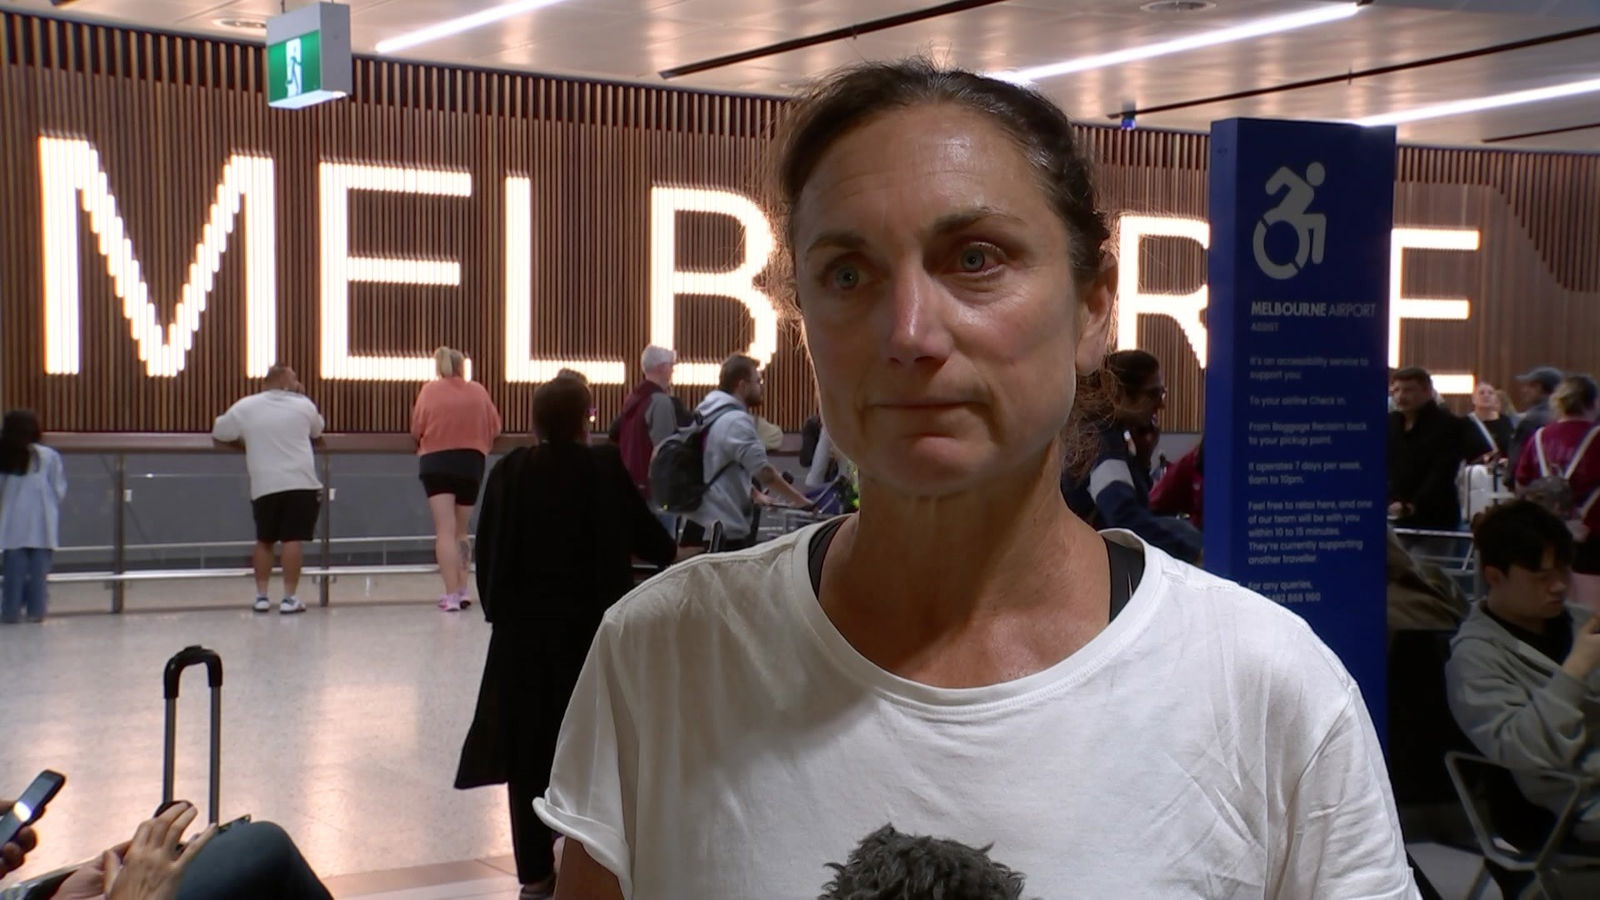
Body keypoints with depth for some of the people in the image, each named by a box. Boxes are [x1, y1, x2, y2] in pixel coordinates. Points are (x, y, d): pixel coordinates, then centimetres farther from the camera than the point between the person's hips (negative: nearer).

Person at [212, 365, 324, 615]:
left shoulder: (245, 407, 4)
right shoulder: (304, 405, 4)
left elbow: (218, 434, 14)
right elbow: (317, 431, 24)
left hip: (264, 486, 2)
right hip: (301, 483, -2)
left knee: (264, 541, 15)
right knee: (293, 540, -2)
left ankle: (261, 596, 14)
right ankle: (289, 598, -5)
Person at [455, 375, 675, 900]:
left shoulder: (509, 471, 0)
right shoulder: (604, 468, -7)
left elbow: (487, 550, 3)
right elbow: (644, 534, 0)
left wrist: (499, 610, 13)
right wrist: (671, 553, 21)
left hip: (522, 627, 2)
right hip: (588, 625, -2)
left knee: (528, 747, 7)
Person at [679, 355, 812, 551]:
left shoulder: (706, 415, 14)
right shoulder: (736, 421, -15)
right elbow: (764, 473, -20)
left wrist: (755, 495, 26)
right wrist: (805, 503, -13)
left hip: (698, 527, 10)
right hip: (724, 534, -10)